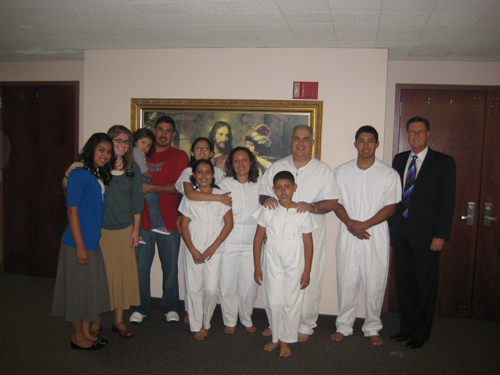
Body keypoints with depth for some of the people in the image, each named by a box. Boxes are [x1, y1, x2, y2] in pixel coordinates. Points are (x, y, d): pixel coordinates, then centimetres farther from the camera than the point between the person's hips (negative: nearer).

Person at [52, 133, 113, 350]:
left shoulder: (100, 176, 11)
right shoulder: (79, 174, -14)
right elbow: (72, 211, -17)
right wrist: (80, 246, -19)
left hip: (93, 241, 9)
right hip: (78, 242, -9)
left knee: (91, 287, 16)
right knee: (77, 288, 3)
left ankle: (86, 332, 30)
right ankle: (77, 337, 18)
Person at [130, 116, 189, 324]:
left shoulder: (179, 156, 2)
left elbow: (179, 187, -9)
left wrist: (151, 188, -16)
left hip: (169, 221, -2)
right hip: (143, 220, 2)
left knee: (170, 267, 7)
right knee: (140, 266, 5)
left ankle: (170, 307, 23)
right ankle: (141, 308, 21)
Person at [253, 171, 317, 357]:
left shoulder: (302, 212, -4)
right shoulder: (267, 210, -3)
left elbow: (308, 242, 0)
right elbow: (258, 238, 1)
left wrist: (307, 271, -1)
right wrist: (257, 266, 0)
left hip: (295, 262, 0)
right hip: (272, 261, 1)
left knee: (291, 302, 5)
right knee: (273, 302, 4)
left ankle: (286, 340, 23)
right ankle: (276, 337, 25)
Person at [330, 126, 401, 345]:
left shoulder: (389, 174, 0)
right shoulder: (341, 172, 6)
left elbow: (390, 207, -4)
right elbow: (336, 203, 5)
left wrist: (365, 224, -15)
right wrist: (350, 223, -12)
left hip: (376, 235, -1)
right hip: (348, 235, 1)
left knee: (375, 284, 4)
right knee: (346, 282, 6)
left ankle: (372, 328, 22)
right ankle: (344, 326, 22)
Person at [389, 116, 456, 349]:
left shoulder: (443, 163, -3)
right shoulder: (399, 160, 11)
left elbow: (448, 202, -7)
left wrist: (441, 235, -12)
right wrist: (391, 225, 7)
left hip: (426, 235, -4)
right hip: (401, 233, 5)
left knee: (425, 286, 6)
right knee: (404, 284, 12)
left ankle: (421, 333, 20)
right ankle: (407, 328, 27)